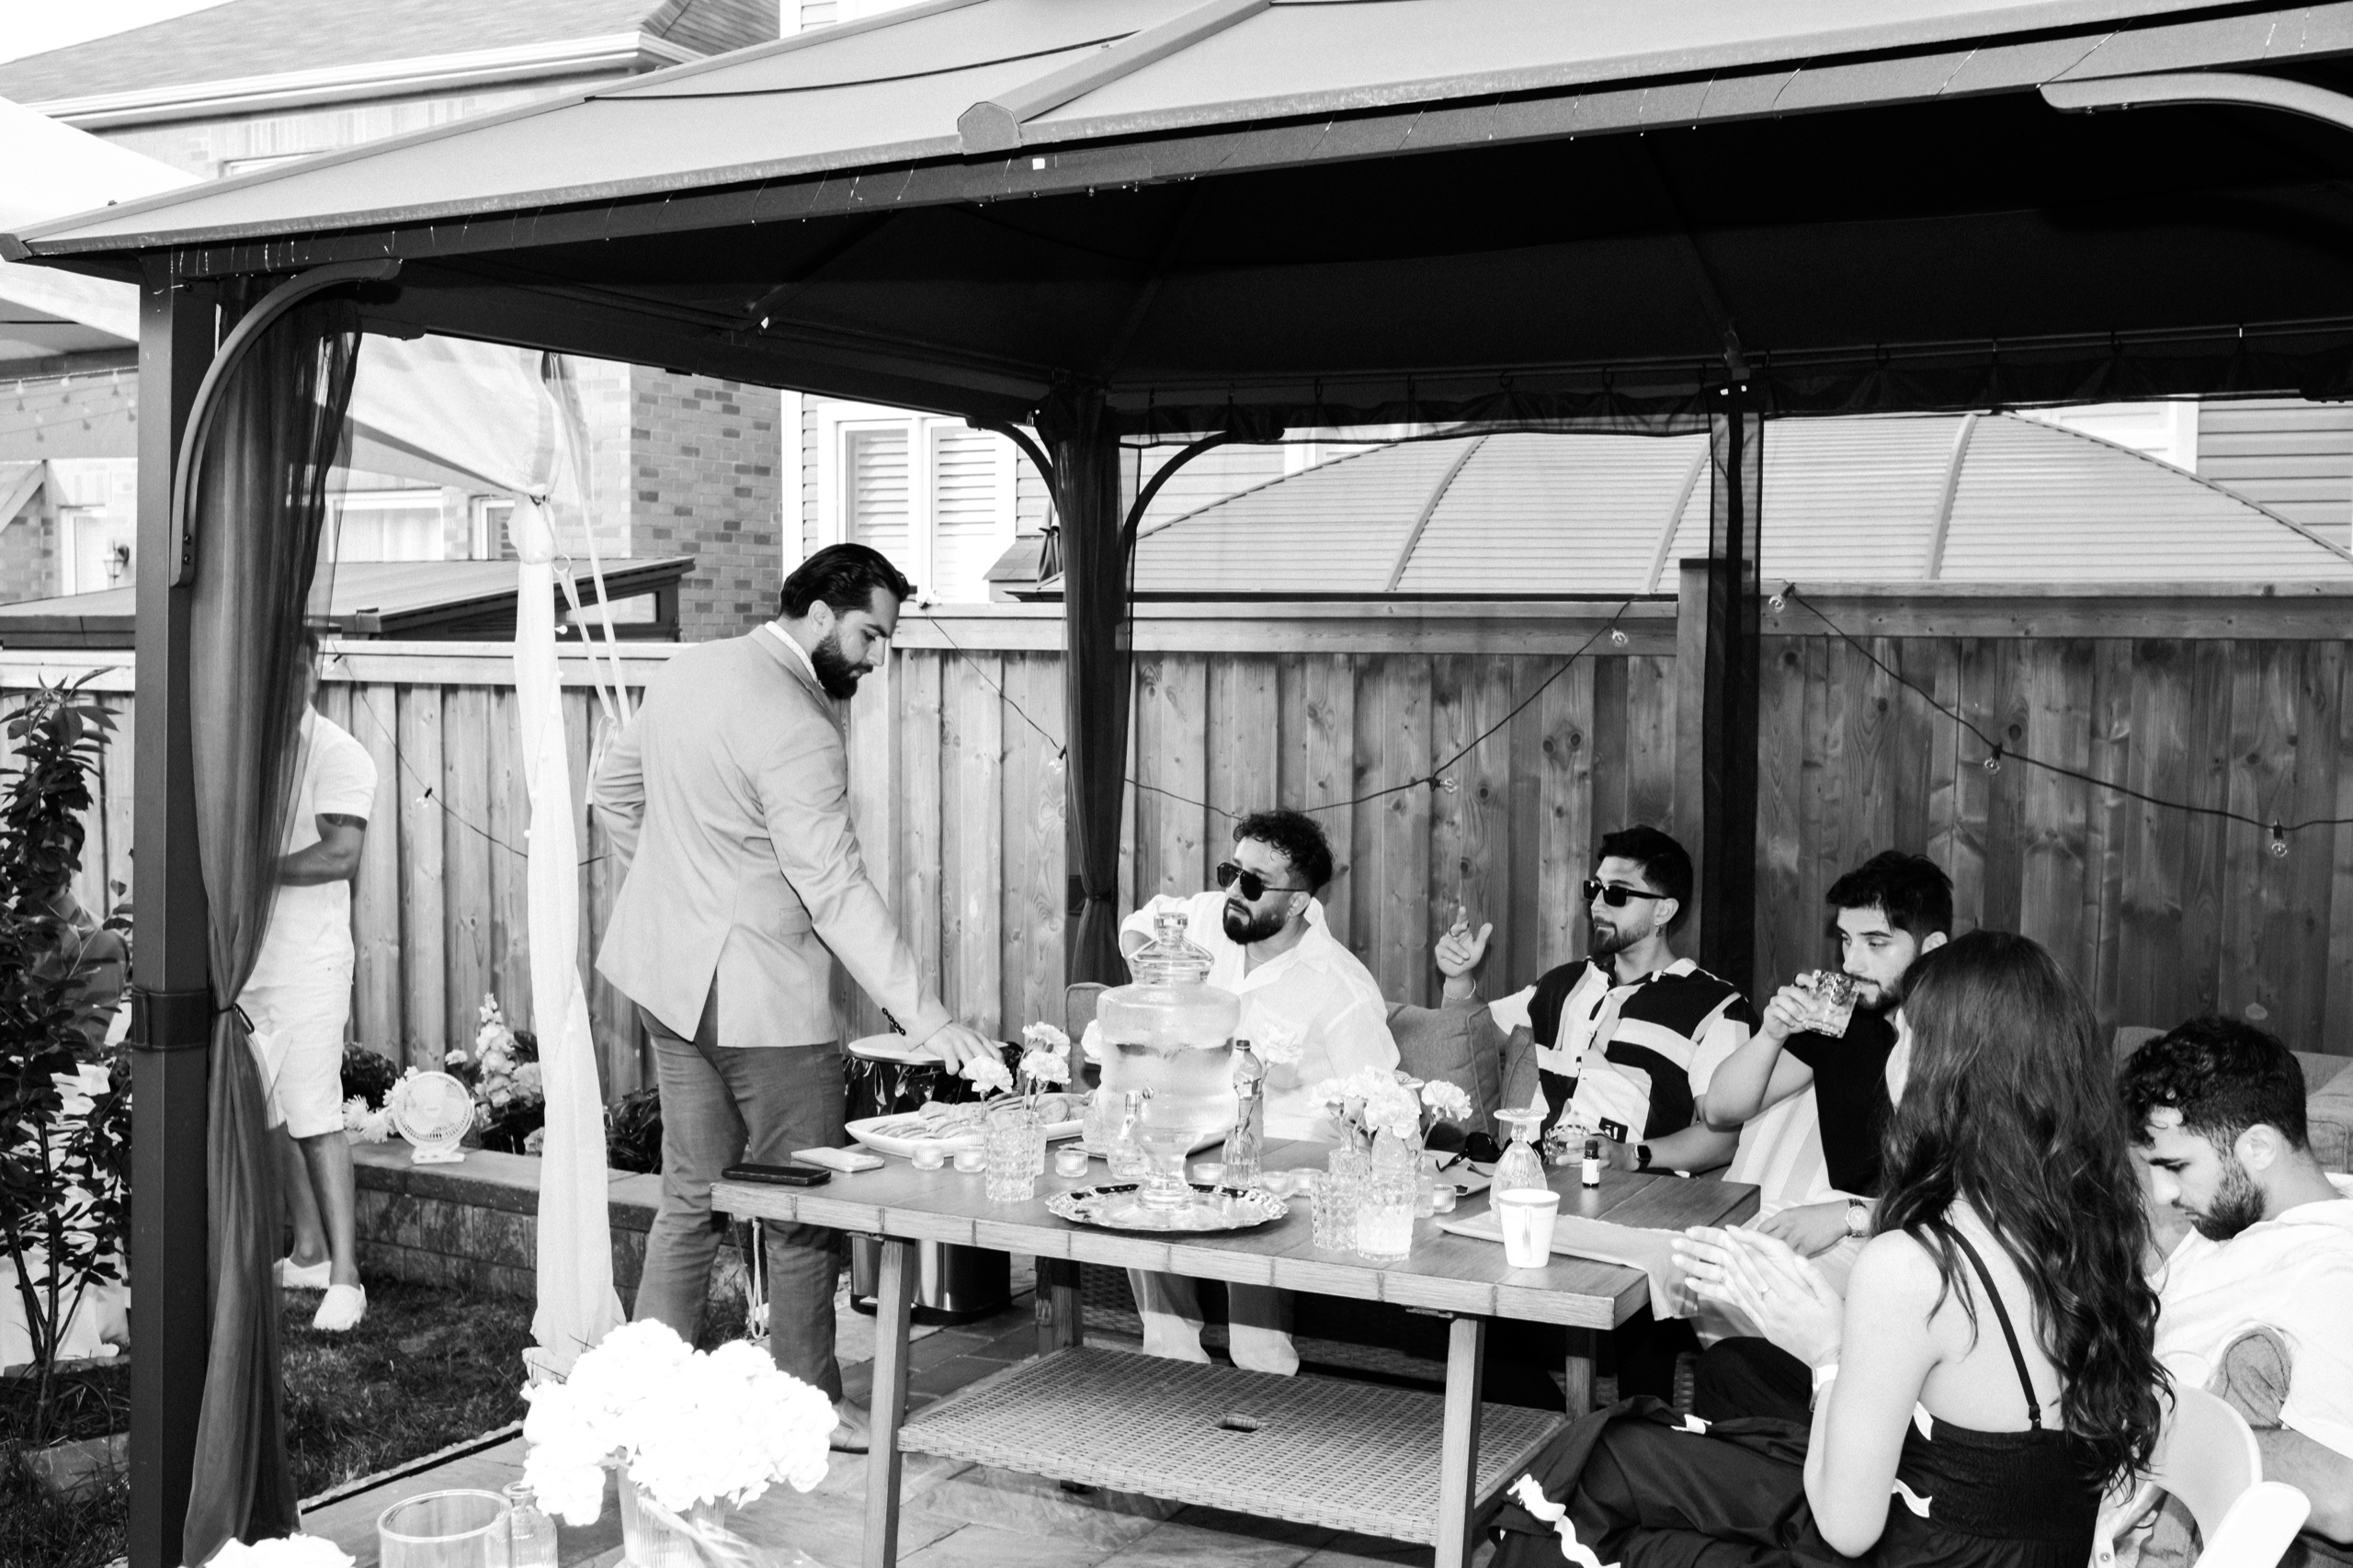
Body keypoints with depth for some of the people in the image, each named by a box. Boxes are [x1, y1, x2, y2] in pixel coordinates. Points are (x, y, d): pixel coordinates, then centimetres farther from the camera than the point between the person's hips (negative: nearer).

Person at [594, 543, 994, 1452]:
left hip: (669, 976, 9)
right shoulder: (795, 730, -22)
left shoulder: (687, 670, 6)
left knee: (690, 1194, 17)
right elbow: (836, 891, -24)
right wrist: (924, 1019, -23)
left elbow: (614, 788, 17)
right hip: (759, 994, -9)